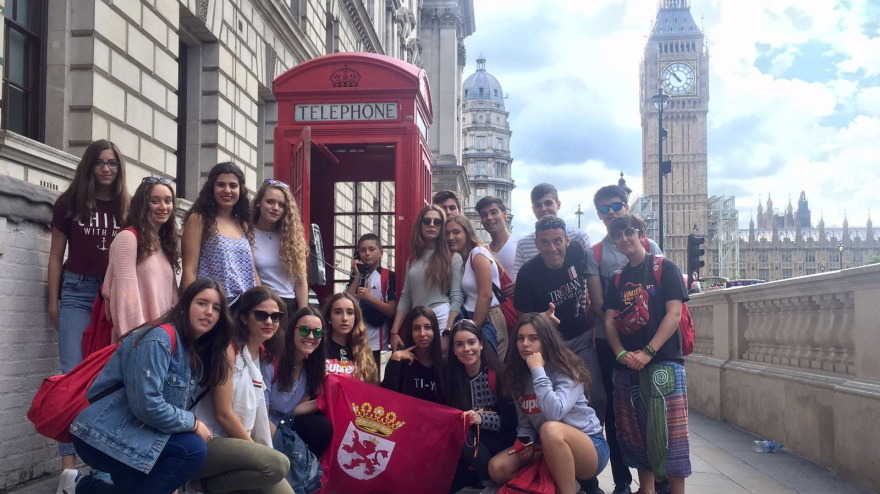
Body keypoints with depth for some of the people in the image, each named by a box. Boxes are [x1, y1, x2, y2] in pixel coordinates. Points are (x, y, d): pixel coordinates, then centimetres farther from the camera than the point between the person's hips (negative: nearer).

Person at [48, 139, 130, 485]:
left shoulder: (127, 206, 7)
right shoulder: (69, 203, 6)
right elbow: (56, 256, 8)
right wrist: (53, 301, 4)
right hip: (78, 292, -1)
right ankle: (69, 466, -5)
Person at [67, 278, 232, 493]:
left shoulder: (196, 352, 11)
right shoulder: (159, 339, -18)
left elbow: (176, 405, 11)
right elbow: (147, 405, -25)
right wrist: (194, 424, -14)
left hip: (133, 432, 9)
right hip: (103, 436, -9)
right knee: (193, 448, -20)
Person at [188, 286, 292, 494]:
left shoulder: (260, 357, 14)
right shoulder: (228, 348, -11)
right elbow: (223, 414, -16)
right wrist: (257, 452, -11)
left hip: (234, 443, 8)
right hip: (206, 442, -8)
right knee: (278, 464, -28)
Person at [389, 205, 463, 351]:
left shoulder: (453, 258, 0)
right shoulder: (413, 260, 14)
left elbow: (457, 298, -7)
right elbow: (405, 298, 12)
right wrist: (394, 332, 2)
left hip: (442, 321, -4)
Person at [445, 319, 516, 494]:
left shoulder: (498, 372, -15)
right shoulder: (451, 375, -3)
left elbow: (512, 419, -13)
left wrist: (481, 419, -27)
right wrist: (469, 415, -19)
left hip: (501, 439, -3)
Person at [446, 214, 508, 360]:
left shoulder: (478, 253, -11)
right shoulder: (463, 259, 14)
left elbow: (486, 295, -18)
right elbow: (470, 298, 9)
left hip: (487, 322, -8)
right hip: (473, 320, 8)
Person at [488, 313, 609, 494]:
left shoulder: (566, 370, -16)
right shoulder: (518, 374, 2)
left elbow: (554, 414, -33)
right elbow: (524, 420, 6)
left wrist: (538, 371, -28)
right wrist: (526, 442, -14)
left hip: (590, 447, -6)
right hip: (548, 449, 6)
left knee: (550, 429, -38)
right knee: (497, 468, -13)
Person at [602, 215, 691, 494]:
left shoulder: (664, 268, 0)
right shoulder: (617, 279, 15)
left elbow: (674, 314, -9)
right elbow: (609, 321, 8)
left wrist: (647, 353, -17)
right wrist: (621, 354, -10)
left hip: (663, 362, -5)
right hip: (626, 367, 5)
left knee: (668, 432, -8)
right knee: (636, 434, 9)